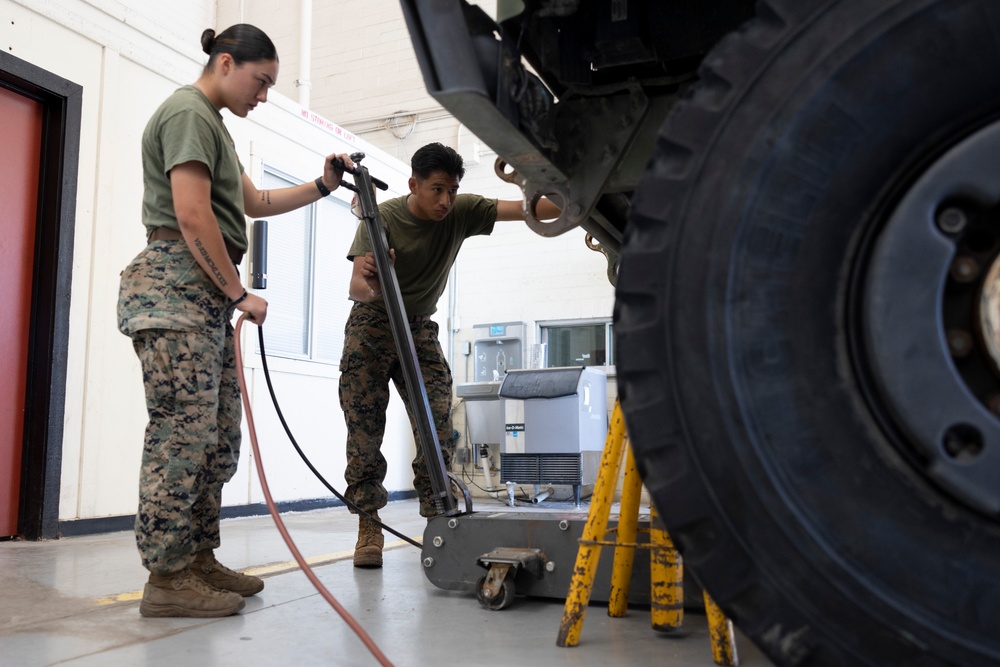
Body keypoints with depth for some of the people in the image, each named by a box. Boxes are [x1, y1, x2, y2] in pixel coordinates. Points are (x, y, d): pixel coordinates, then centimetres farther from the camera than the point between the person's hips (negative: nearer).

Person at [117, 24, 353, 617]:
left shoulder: (211, 124, 28)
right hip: (177, 287, -10)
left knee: (219, 437, 7)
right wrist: (240, 293, -11)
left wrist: (323, 186, 21)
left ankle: (199, 559, 14)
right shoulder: (188, 112, -5)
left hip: (208, 296, 10)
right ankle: (167, 576, -6)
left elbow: (256, 203, 30)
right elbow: (192, 216, -15)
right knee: (184, 432, -12)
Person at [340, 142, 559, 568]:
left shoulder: (461, 212, -12)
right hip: (371, 327, -2)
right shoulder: (384, 218, -20)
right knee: (365, 431, -4)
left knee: (438, 428, -9)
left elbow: (524, 209, -24)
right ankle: (369, 527, 4)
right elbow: (356, 288, -27)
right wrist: (367, 284, -52)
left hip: (420, 329, 2)